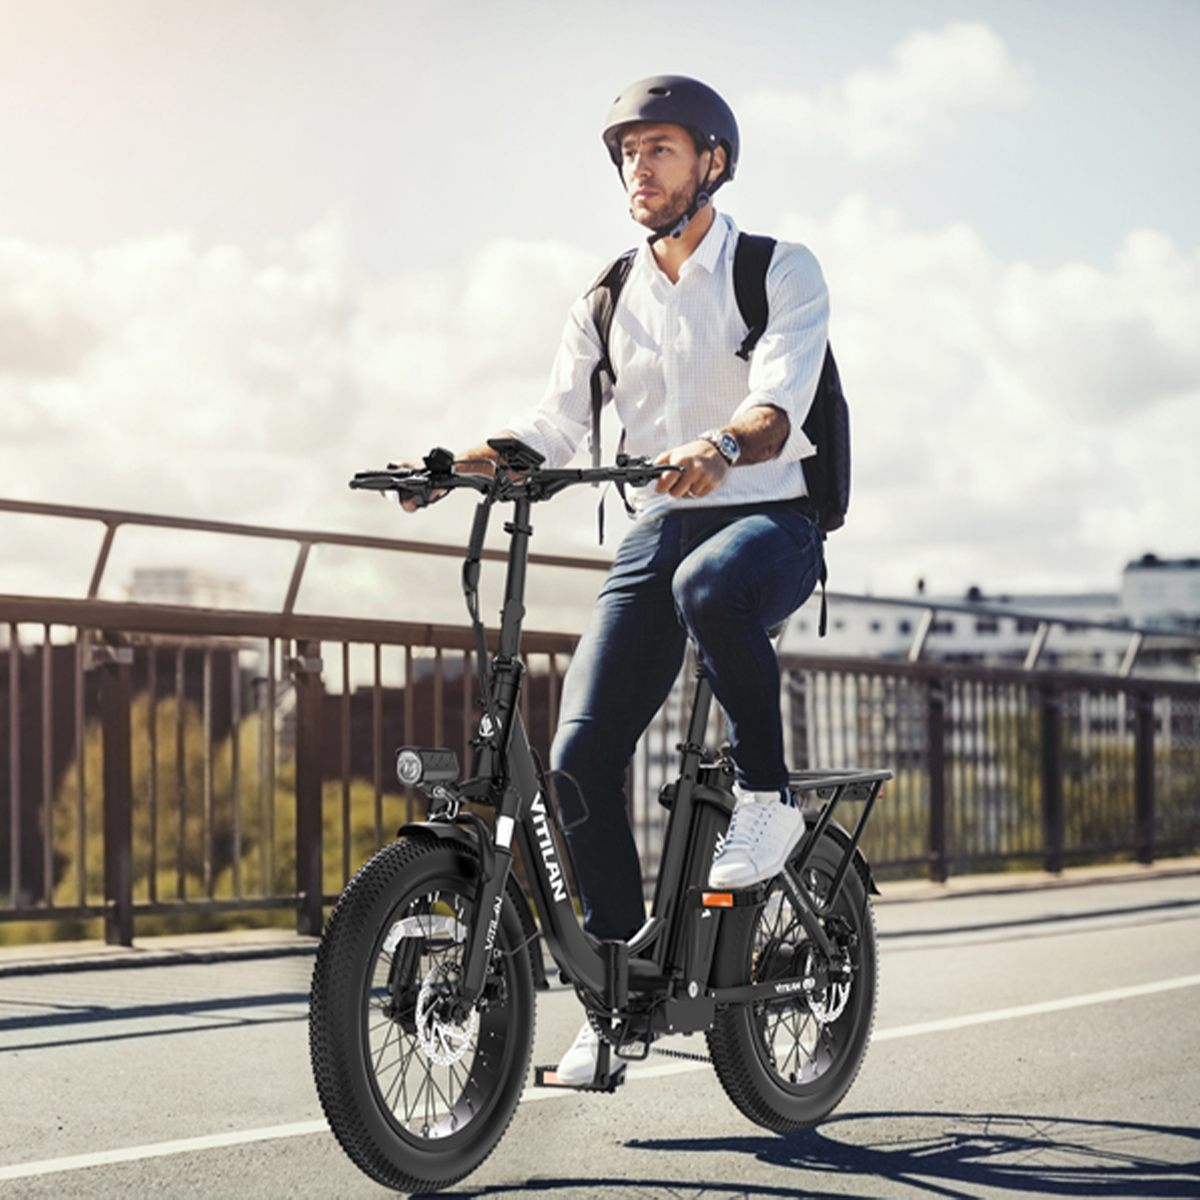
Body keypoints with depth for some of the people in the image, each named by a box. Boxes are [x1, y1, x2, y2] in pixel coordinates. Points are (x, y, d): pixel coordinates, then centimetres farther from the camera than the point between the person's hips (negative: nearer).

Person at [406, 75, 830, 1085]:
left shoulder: (782, 273, -1)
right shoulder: (606, 303, 13)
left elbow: (780, 402, -19)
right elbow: (555, 424, 3)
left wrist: (719, 449, -42)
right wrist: (465, 463, -17)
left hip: (770, 519, -4)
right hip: (659, 529, 4)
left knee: (709, 584, -41)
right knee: (582, 754, -11)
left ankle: (766, 796, -17)